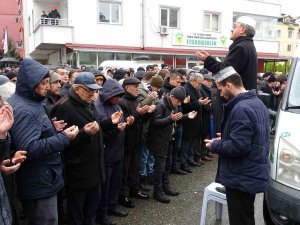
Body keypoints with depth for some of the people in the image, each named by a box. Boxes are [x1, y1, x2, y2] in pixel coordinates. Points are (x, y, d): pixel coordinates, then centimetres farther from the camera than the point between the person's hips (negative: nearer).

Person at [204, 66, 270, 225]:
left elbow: (238, 147, -28)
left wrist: (215, 145, -12)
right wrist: (226, 137, 13)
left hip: (242, 178, -10)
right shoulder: (256, 102, 10)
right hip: (253, 174, 10)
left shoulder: (241, 109, -23)